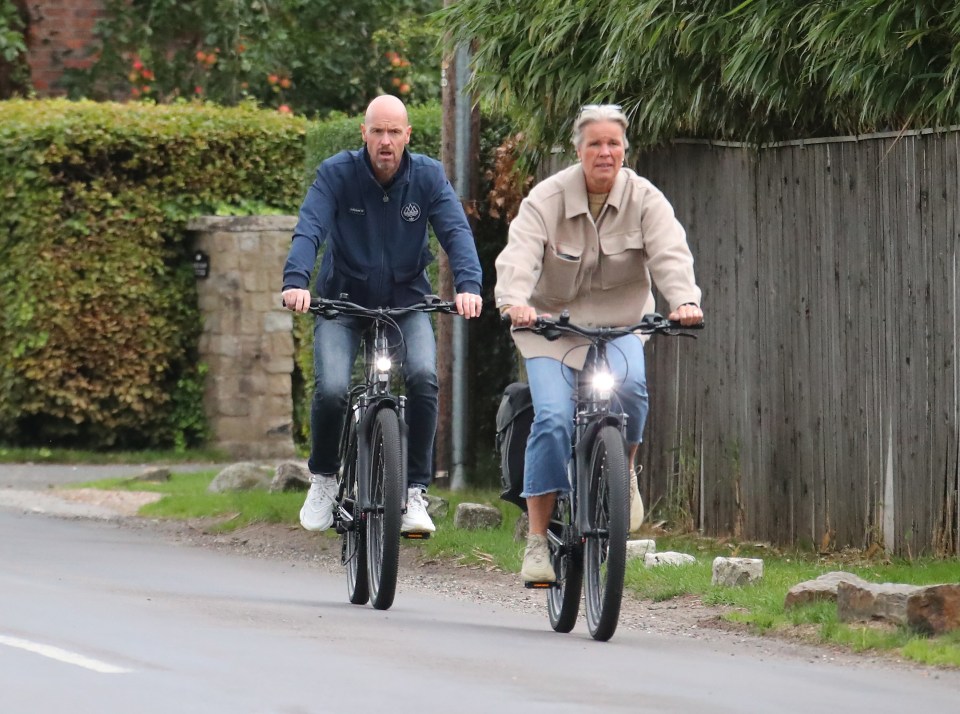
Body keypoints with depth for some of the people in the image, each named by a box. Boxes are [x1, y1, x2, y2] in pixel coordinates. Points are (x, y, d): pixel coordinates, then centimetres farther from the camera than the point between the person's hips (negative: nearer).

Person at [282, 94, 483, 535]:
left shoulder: (428, 176, -6)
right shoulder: (337, 173, -10)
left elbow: (456, 231, -16)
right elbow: (310, 229, -22)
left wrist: (468, 285, -35)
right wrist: (296, 281, -41)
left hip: (406, 303, 1)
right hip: (343, 301, -1)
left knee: (423, 376, -26)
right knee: (332, 389, -22)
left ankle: (415, 491, -13)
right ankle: (323, 477, 8)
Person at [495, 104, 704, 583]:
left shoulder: (644, 199, -6)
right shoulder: (547, 199, -10)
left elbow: (670, 254, -20)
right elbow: (519, 256, -24)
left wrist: (685, 300, -41)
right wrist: (514, 302, -45)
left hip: (618, 325, 1)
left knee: (629, 384, -30)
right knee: (552, 418, -19)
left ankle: (625, 473, -1)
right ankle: (537, 540, -13)